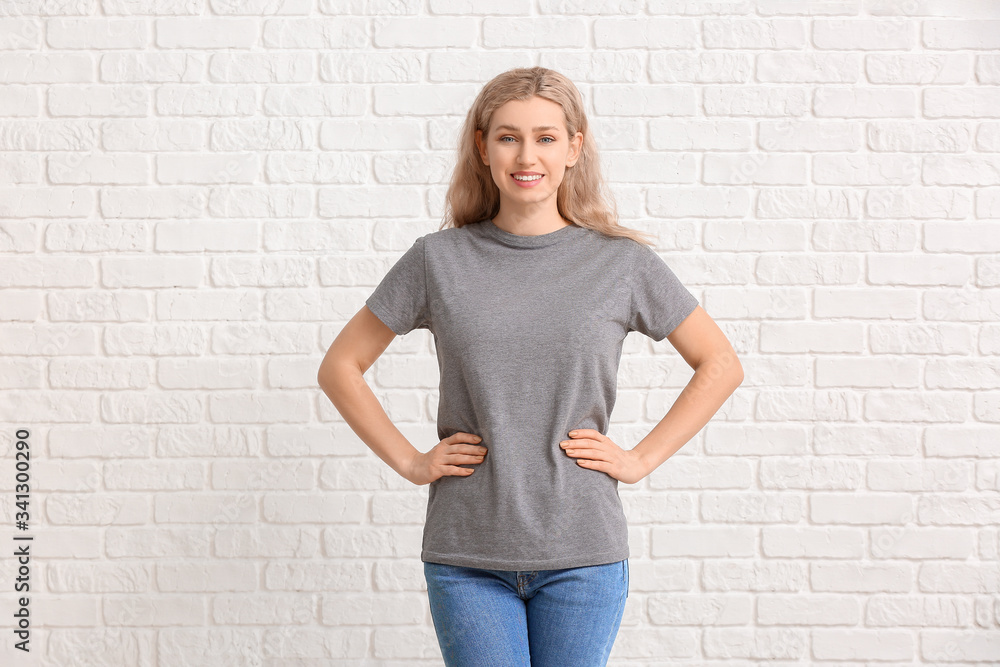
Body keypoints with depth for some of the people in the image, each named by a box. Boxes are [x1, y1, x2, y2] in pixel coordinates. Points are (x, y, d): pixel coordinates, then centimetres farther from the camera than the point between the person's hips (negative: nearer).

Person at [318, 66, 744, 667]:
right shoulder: (439, 260, 1)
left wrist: (640, 459, 2)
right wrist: (410, 461, 1)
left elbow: (721, 365, 10)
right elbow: (341, 367, 10)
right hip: (465, 555, 0)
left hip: (582, 553, 0)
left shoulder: (623, 261, 1)